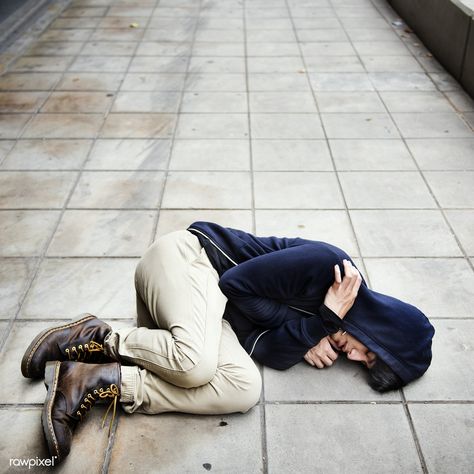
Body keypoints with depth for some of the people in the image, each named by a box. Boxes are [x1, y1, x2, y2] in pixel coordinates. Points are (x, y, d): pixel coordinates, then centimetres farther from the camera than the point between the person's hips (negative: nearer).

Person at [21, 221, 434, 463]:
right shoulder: (327, 263, -15)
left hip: (208, 307, 8)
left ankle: (94, 381, -16)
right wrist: (324, 319, -11)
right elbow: (239, 283, -18)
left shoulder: (321, 313, 10)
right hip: (189, 255, -8)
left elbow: (267, 349, 0)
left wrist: (320, 324, -16)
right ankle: (100, 337, -11)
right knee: (195, 360, -37)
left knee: (245, 388, -20)